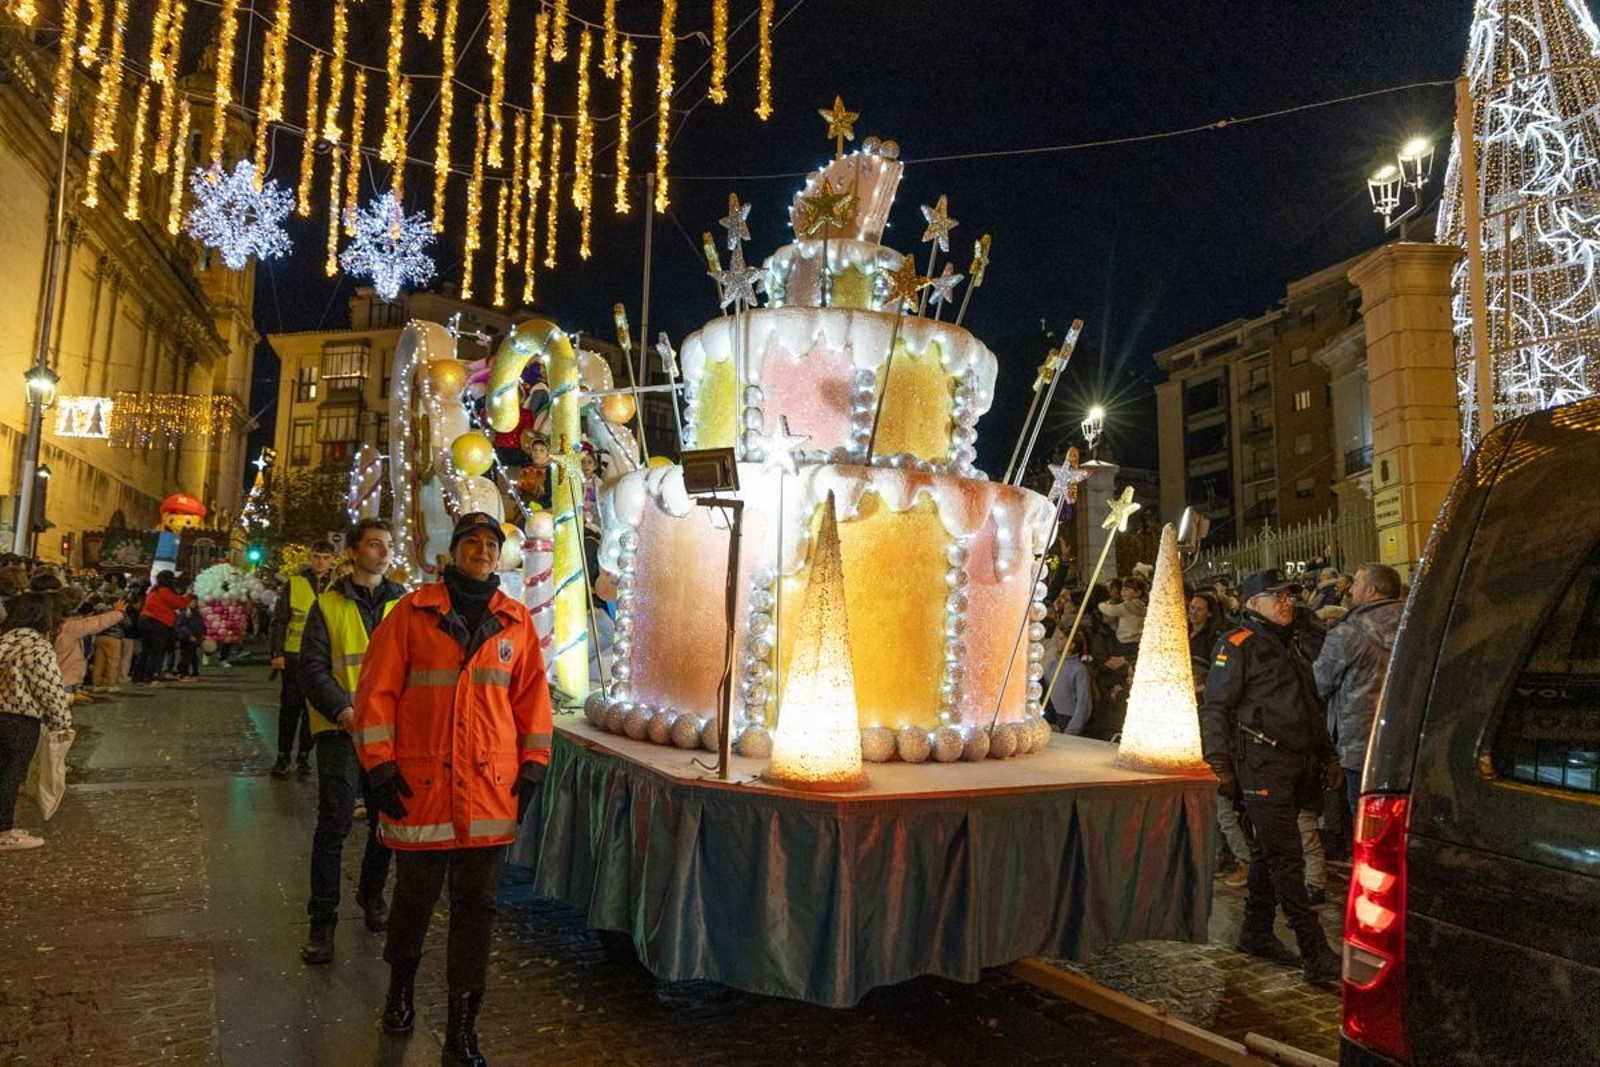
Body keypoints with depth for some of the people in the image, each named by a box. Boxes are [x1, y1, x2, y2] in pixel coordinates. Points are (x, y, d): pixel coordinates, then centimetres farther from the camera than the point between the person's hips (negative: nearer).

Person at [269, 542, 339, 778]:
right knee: (290, 707, 4)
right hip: (294, 655, -1)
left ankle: (304, 756, 19)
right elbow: (279, 620, 1)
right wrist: (277, 653, -5)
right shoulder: (294, 583, 1)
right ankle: (283, 756, 14)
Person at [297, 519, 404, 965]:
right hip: (340, 729, -2)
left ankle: (372, 893, 35)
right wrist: (346, 712, -16)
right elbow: (313, 670, -4)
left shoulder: (404, 605, 7)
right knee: (334, 824, -4)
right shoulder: (328, 606, 1)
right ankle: (323, 920, 9)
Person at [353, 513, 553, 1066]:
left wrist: (533, 765, 5)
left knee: (476, 906, 7)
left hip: (490, 786, 2)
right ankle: (401, 984, 46)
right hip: (421, 782, -1)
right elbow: (377, 689, -3)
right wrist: (379, 765, -6)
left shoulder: (516, 621, 4)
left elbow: (532, 695, 8)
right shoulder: (413, 612, -3)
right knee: (414, 894, 16)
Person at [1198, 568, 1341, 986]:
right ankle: (1316, 955, -5)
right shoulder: (1238, 646, -7)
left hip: (1296, 763, 8)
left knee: (1268, 852, 16)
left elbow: (1311, 705, 27)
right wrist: (1218, 763, -16)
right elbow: (1214, 707, -11)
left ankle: (1257, 934, 26)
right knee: (1287, 860, -7)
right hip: (1262, 765, -8)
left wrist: (1322, 755, 22)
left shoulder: (1293, 645, 20)